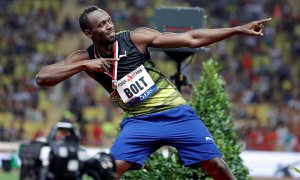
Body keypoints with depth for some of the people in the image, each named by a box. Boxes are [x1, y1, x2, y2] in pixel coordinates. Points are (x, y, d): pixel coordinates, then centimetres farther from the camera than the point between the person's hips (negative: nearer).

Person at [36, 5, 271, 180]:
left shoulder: (135, 38, -10)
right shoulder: (85, 58, -3)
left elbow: (190, 39, -9)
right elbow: (42, 78, -11)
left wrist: (237, 30, -14)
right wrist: (83, 65, -22)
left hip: (176, 113, -1)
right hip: (139, 121, 1)